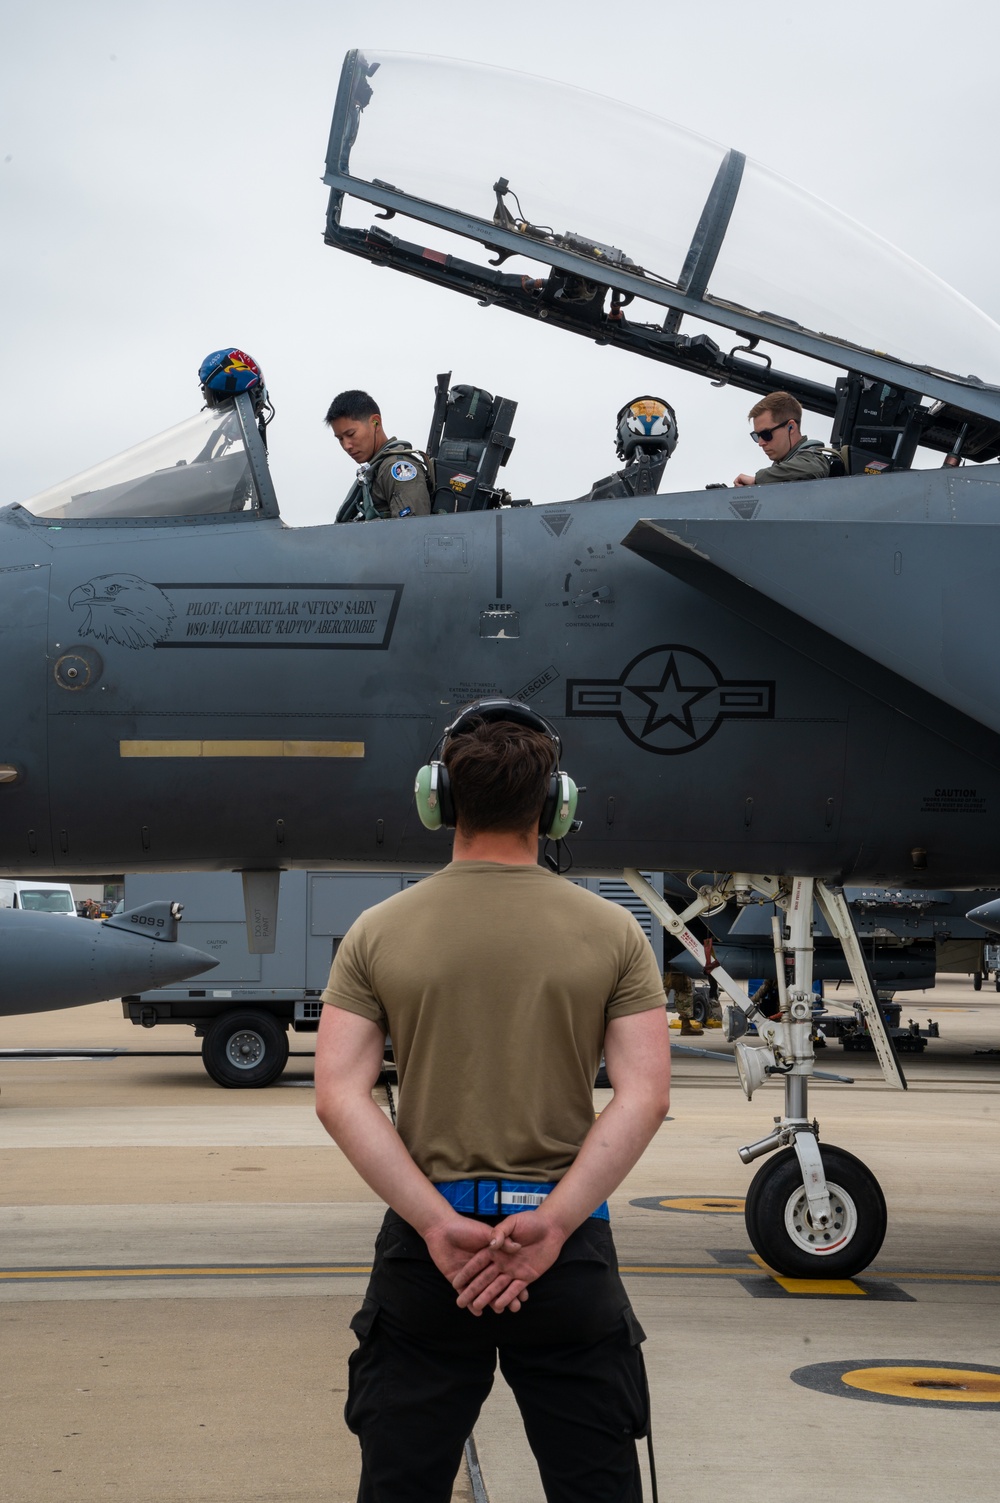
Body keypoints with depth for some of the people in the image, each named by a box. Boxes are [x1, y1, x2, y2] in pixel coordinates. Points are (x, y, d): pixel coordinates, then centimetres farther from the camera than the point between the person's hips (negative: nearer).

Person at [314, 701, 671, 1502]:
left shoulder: (379, 932, 1)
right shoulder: (611, 931, 0)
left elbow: (339, 1096, -7)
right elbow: (645, 1095, -9)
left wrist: (438, 1224, -11)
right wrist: (552, 1223, -12)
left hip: (423, 1247, 1)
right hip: (569, 1247, 0)